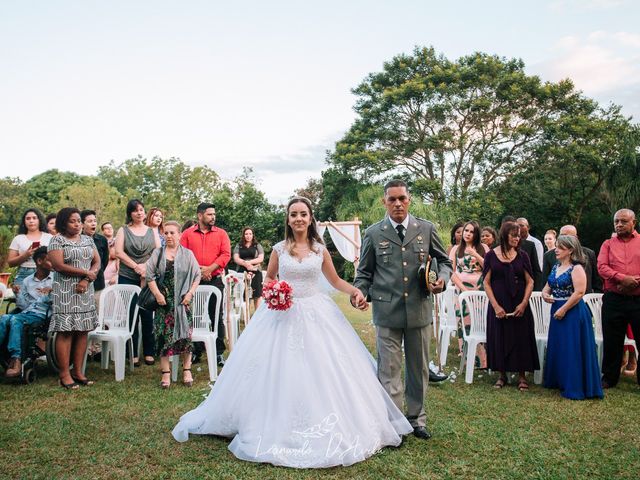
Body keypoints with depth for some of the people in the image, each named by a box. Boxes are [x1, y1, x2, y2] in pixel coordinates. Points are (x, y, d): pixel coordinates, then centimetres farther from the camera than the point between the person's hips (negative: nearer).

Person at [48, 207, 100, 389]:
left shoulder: (87, 240, 14)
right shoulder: (57, 240, -1)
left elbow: (97, 262, 9)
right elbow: (58, 265, -11)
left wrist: (86, 280, -8)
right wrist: (85, 272, -9)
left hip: (85, 291, 5)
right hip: (65, 291, -5)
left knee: (83, 330, 3)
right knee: (66, 331, -6)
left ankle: (78, 372, 10)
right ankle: (65, 375, -1)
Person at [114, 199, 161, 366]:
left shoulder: (152, 231, 13)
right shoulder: (123, 231, 8)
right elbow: (119, 252, -3)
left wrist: (147, 267, -11)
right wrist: (137, 267, -11)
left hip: (148, 279, 1)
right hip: (127, 278, -1)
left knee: (148, 316, 0)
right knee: (130, 316, 2)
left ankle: (149, 352, 9)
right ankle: (132, 354, 10)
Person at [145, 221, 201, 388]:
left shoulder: (187, 254, 4)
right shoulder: (157, 253, 6)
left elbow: (197, 275, 3)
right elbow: (149, 275, 2)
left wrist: (190, 293, -7)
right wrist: (157, 294, -7)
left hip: (182, 301, 0)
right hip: (163, 301, 1)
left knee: (185, 334, 0)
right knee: (163, 335, -1)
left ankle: (186, 370, 12)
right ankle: (165, 373, 7)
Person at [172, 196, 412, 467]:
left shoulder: (320, 249, 3)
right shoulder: (279, 249, 1)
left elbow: (335, 281, 10)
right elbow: (269, 278, 13)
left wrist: (355, 291, -7)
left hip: (316, 314, 1)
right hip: (283, 314, 0)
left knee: (322, 370, 2)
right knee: (279, 372, 2)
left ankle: (324, 429, 18)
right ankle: (281, 429, 18)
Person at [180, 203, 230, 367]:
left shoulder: (221, 233, 6)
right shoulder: (188, 234, 6)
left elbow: (226, 254, -3)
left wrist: (209, 269, -13)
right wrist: (197, 270, -13)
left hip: (215, 280, 0)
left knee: (217, 316, 2)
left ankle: (219, 352, 10)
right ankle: (195, 352, 19)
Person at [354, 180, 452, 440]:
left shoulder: (426, 229, 4)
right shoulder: (373, 233, 2)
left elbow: (444, 260, 15)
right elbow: (364, 272, 8)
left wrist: (442, 278, -6)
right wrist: (360, 294, -9)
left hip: (419, 309, 2)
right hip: (387, 312, -2)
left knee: (419, 368, 14)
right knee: (389, 370, 2)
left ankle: (417, 418, 31)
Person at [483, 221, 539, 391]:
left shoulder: (522, 255, 2)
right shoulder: (491, 255, -1)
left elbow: (530, 282, 2)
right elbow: (487, 283, -2)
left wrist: (524, 303, -11)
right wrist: (495, 306, -10)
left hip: (519, 306, 1)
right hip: (498, 305, 0)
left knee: (521, 338, 4)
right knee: (499, 338, 6)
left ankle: (522, 376, 16)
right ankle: (502, 375, 20)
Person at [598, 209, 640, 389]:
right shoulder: (608, 244, 11)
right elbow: (602, 267, -3)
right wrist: (623, 278, -17)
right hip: (614, 300, 1)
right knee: (611, 341, 8)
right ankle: (609, 378, 21)